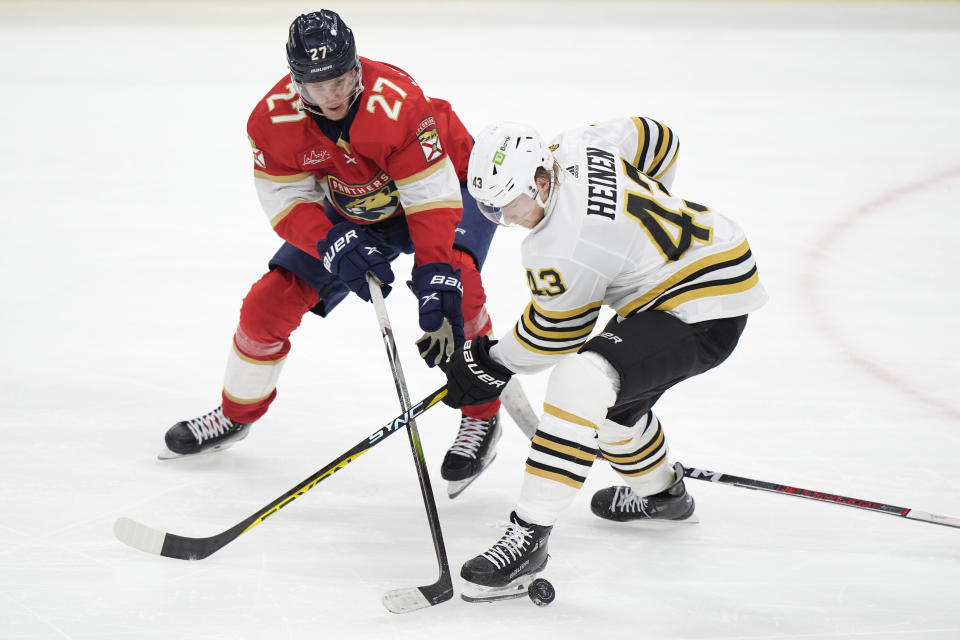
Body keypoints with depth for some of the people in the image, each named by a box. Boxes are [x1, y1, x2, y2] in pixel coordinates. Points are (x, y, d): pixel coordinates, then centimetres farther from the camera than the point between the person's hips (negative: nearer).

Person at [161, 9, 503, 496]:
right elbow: (287, 203, -17)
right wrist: (337, 247, -36)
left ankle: (481, 417, -15)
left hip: (446, 181, -4)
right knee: (271, 302, -1)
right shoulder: (273, 118, -24)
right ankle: (238, 412, 24)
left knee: (457, 288, -32)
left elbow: (433, 200, -38)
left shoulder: (395, 103, -38)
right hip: (349, 210, 4)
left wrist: (438, 292, -44)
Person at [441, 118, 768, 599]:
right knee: (612, 396, 27)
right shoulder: (573, 149, -5)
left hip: (704, 316, -11)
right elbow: (656, 139, 11)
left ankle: (529, 533, -29)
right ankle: (661, 492, 53)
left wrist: (491, 364, 4)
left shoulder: (561, 251, -27)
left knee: (581, 378, -29)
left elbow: (552, 334, -12)